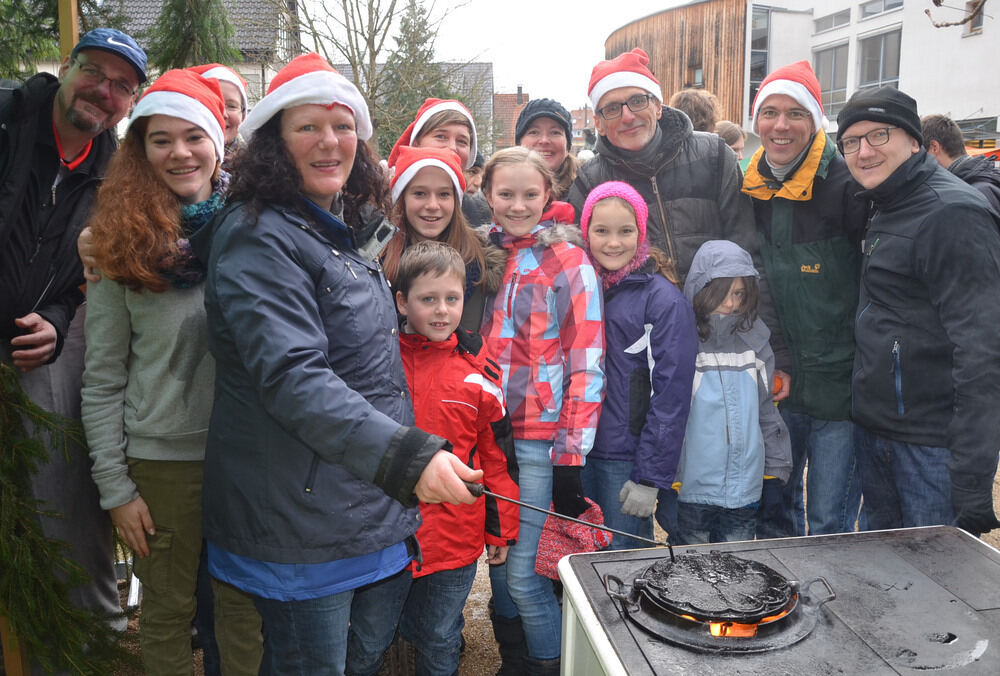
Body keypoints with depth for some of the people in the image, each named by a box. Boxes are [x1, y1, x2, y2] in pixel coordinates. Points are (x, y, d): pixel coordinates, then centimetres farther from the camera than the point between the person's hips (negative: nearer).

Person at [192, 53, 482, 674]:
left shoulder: (347, 232, 13)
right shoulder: (259, 239, -15)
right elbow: (291, 377, -27)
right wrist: (406, 457, -37)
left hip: (384, 511, 8)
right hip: (301, 524, -8)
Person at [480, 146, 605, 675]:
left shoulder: (569, 263, -7)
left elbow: (587, 366, -10)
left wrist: (570, 456, -13)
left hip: (542, 441, -5)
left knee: (523, 571, -2)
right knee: (498, 559, 14)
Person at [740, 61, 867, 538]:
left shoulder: (846, 184, -12)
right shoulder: (748, 188, 4)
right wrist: (774, 357, 5)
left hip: (839, 385, -5)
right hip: (774, 382, 5)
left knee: (830, 525, 5)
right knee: (772, 511, 17)